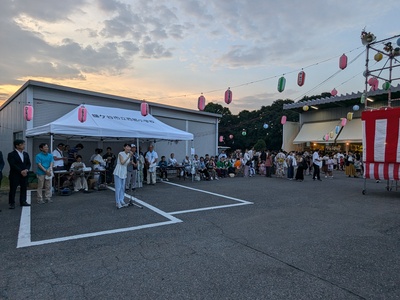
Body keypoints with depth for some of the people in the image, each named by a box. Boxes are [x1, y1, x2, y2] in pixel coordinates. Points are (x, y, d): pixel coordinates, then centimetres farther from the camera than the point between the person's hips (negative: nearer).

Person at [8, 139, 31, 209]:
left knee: (24, 188, 8)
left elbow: (28, 163, 10)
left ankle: (23, 201, 16)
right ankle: (12, 203, 7)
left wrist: (26, 170, -9)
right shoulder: (11, 154, -5)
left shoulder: (26, 154, 13)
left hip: (24, 174, 5)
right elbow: (12, 165, -13)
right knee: (13, 189, 0)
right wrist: (21, 171, -17)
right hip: (15, 175, -5)